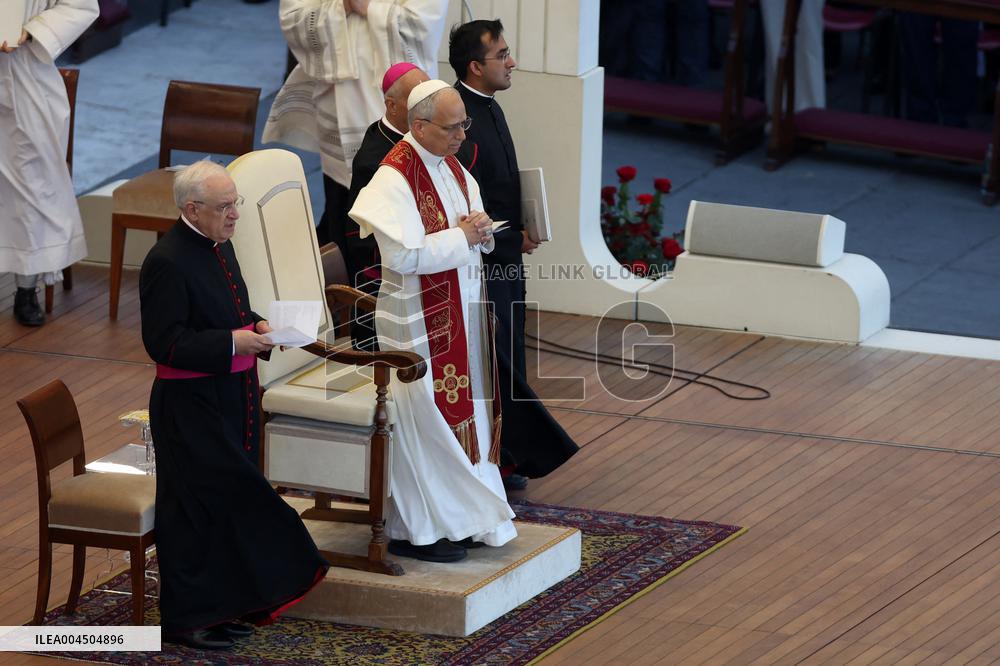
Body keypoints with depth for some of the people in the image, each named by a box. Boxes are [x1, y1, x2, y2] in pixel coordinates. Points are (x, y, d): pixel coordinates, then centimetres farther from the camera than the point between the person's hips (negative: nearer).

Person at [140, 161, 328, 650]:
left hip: (232, 401, 9)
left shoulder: (219, 247, 10)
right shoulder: (167, 262, -19)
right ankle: (185, 618, 7)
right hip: (191, 406, -9)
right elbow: (164, 343, -22)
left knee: (227, 500, 14)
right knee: (193, 508, -2)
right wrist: (233, 343, -23)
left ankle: (218, 605, 25)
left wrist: (255, 325, 3)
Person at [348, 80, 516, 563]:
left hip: (462, 310, 8)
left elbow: (472, 222, 20)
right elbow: (404, 255, -24)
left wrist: (481, 230, -4)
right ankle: (413, 530, 8)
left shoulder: (452, 167, 8)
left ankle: (459, 516, 22)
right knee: (425, 415, -2)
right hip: (420, 319, -8)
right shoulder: (395, 178, -18)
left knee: (464, 407, 13)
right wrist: (461, 237, -18)